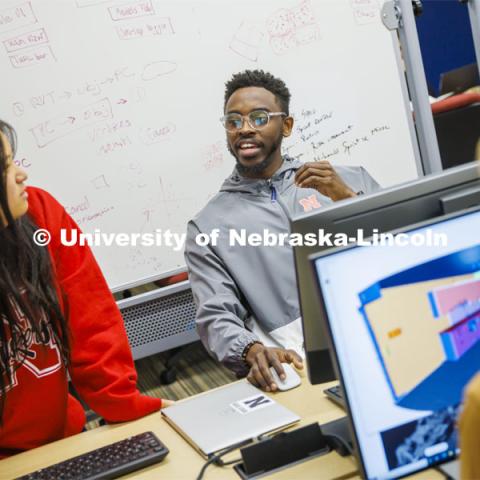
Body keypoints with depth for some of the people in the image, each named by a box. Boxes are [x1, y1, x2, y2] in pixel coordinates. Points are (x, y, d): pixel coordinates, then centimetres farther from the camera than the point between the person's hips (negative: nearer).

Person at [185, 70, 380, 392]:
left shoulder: (348, 180, 15)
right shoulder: (207, 228, 12)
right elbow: (217, 319, 3)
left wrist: (348, 199, -7)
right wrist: (253, 351, -20)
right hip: (300, 361, -1)